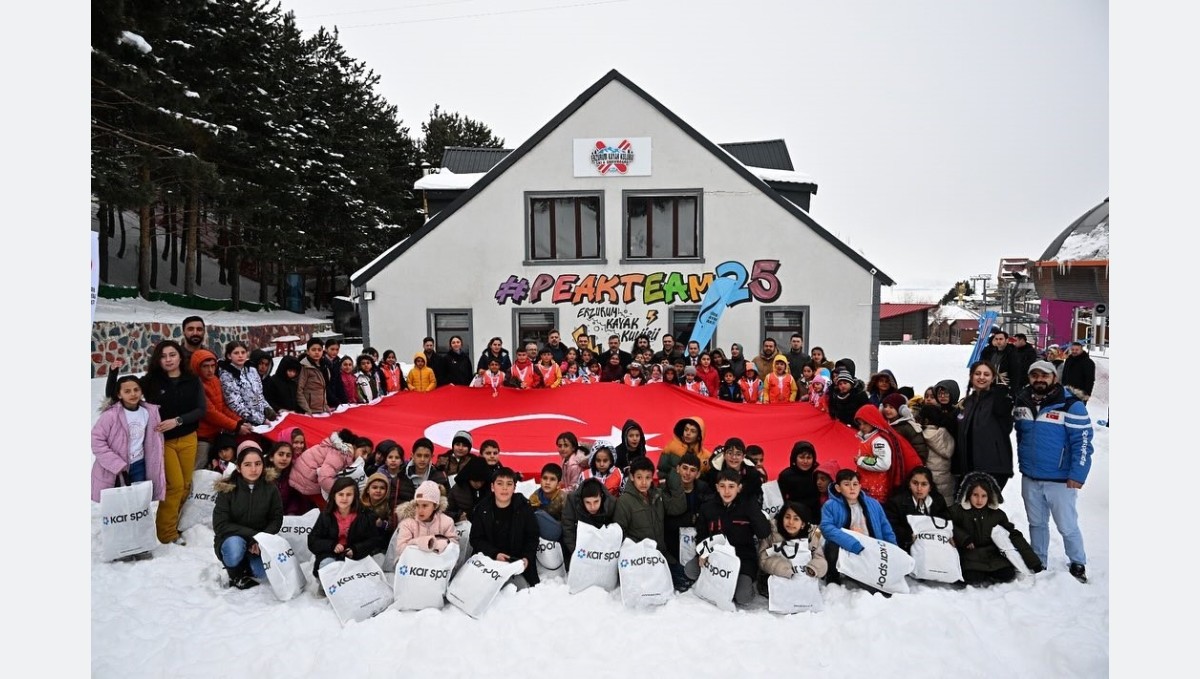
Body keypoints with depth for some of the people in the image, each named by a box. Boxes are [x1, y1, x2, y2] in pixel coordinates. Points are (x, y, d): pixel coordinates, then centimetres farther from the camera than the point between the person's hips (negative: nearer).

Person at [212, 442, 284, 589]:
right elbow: (220, 525, -16)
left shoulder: (270, 488, -9)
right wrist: (251, 535, -23)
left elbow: (276, 520, -2)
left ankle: (246, 564, 13)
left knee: (264, 571, -25)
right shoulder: (227, 489, -14)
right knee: (235, 545, -36)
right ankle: (236, 575, -2)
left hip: (259, 542, 2)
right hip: (230, 538, -2)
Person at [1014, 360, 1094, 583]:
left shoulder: (1070, 405, -12)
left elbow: (1083, 442, -13)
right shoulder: (1022, 402, 3)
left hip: (1060, 479, -5)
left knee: (1067, 526, 4)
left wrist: (1077, 475, -17)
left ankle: (1078, 565, 25)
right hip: (1030, 478, 5)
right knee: (1036, 524, 16)